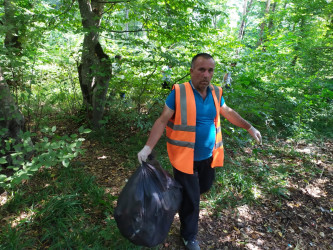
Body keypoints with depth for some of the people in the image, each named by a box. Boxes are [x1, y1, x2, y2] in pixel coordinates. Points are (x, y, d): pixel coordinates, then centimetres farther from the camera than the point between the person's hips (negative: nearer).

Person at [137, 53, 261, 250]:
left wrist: (249, 127, 21)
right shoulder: (178, 93, -15)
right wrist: (148, 147, -20)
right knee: (191, 199, 7)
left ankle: (182, 196, 56)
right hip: (185, 157, -5)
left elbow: (229, 113, 17)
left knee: (205, 187, 24)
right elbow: (162, 121, -13)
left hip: (208, 156, 5)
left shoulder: (216, 93, 1)